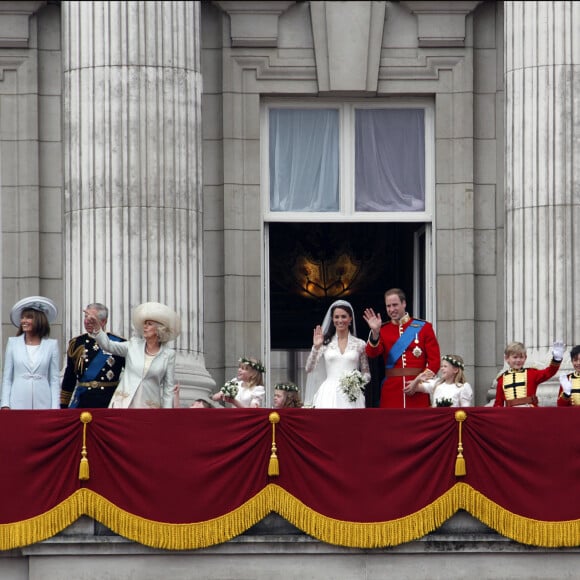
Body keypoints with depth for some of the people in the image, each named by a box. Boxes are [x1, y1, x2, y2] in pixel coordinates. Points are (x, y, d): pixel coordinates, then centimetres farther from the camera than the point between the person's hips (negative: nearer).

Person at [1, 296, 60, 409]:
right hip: (18, 403, 0)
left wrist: (55, 407, -3)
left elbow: (54, 379, 5)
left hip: (43, 403, 0)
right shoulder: (13, 343, 8)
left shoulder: (51, 345, 6)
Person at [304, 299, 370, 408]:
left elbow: (366, 373, 15)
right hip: (329, 395, 0)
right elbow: (309, 369, 1)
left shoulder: (359, 344, 9)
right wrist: (316, 347, -11)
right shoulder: (326, 342, 8)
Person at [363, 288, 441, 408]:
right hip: (391, 392, 1)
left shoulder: (423, 327, 5)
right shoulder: (383, 330, 9)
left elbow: (434, 360, 0)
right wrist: (375, 332, -22)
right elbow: (372, 353, -7)